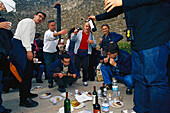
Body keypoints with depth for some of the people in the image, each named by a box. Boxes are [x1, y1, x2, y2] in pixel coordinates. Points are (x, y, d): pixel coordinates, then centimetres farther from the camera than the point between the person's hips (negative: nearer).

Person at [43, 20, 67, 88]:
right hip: (47, 53, -6)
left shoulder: (55, 32, 5)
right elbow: (53, 35, -45)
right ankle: (50, 82, 9)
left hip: (55, 52, 6)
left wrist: (59, 41, 4)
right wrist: (60, 33, -63)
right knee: (49, 68, -5)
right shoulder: (47, 33, -19)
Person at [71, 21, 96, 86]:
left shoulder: (91, 35, 11)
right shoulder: (79, 33, 5)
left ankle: (85, 80, 14)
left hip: (85, 53, 1)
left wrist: (92, 42, -12)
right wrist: (75, 34, -27)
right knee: (76, 66, 1)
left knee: (85, 67, -1)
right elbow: (72, 39, -7)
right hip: (78, 52, -1)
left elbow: (94, 46, 11)